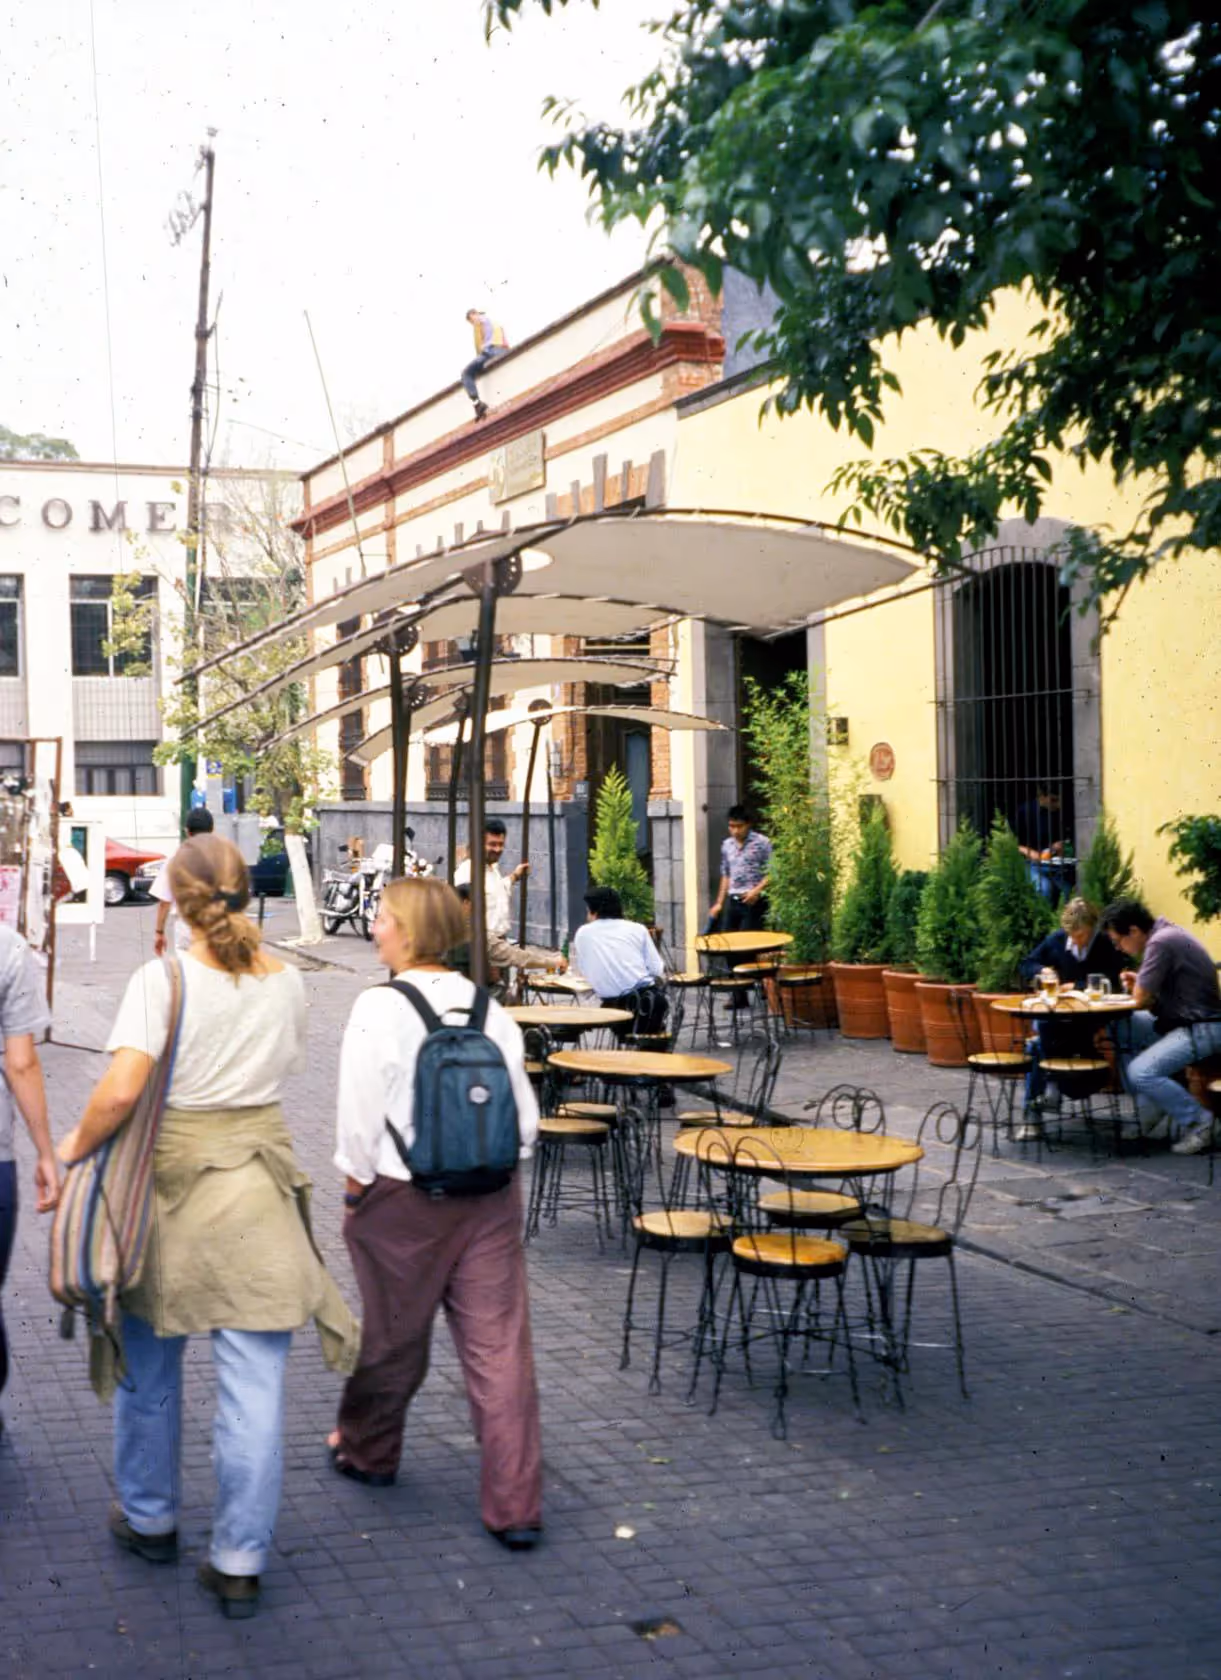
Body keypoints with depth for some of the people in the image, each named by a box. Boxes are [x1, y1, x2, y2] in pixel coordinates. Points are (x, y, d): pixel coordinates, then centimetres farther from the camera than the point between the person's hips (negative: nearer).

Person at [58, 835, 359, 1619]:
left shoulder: (163, 979, -14)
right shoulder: (286, 982, -1)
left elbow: (122, 1090, -21)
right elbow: (280, 1068, 5)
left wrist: (79, 1146, -6)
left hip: (172, 1182, -2)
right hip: (261, 1185, 2)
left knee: (150, 1366, 20)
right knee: (255, 1382, 5)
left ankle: (151, 1518, 37)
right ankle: (240, 1562, 9)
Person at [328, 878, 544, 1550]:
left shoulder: (379, 1009, -13)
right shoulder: (489, 1008, 0)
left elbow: (361, 1116, -12)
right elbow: (524, 1114, 3)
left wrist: (356, 1185, 3)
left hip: (404, 1197, -3)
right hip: (492, 1195, 3)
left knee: (393, 1331, 17)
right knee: (500, 1344, 3)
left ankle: (367, 1449, 41)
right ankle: (516, 1506, 4)